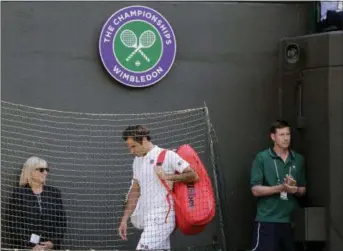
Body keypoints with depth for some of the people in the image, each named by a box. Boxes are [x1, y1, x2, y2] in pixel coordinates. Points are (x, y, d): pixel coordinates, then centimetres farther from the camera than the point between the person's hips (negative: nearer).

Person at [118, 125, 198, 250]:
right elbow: (135, 191, 22)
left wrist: (169, 177, -19)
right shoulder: (137, 161, 17)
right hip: (148, 220, 7)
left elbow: (193, 175, -8)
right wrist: (124, 219, 18)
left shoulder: (167, 156, -6)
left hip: (161, 218, -7)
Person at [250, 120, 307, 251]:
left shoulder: (298, 159, 9)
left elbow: (303, 190, 16)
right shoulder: (262, 158, -4)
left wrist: (295, 189, -8)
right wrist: (281, 188, -20)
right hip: (267, 220, -5)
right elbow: (256, 190, -8)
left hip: (290, 220, 5)